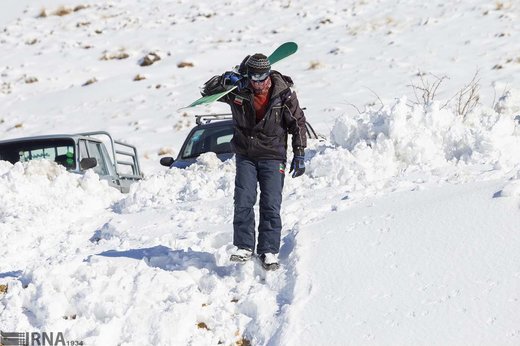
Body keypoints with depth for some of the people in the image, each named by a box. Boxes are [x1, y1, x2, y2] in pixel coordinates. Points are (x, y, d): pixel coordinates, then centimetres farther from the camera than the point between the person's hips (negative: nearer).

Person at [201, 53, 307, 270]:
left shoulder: (284, 94, -10)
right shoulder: (238, 91, -9)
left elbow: (298, 123, 0)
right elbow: (207, 92, -5)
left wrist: (299, 154, -3)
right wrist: (227, 80, -23)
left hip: (273, 157, -1)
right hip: (245, 156, 1)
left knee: (271, 206, -6)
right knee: (243, 202, -7)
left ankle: (269, 251, 0)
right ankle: (244, 247, 1)